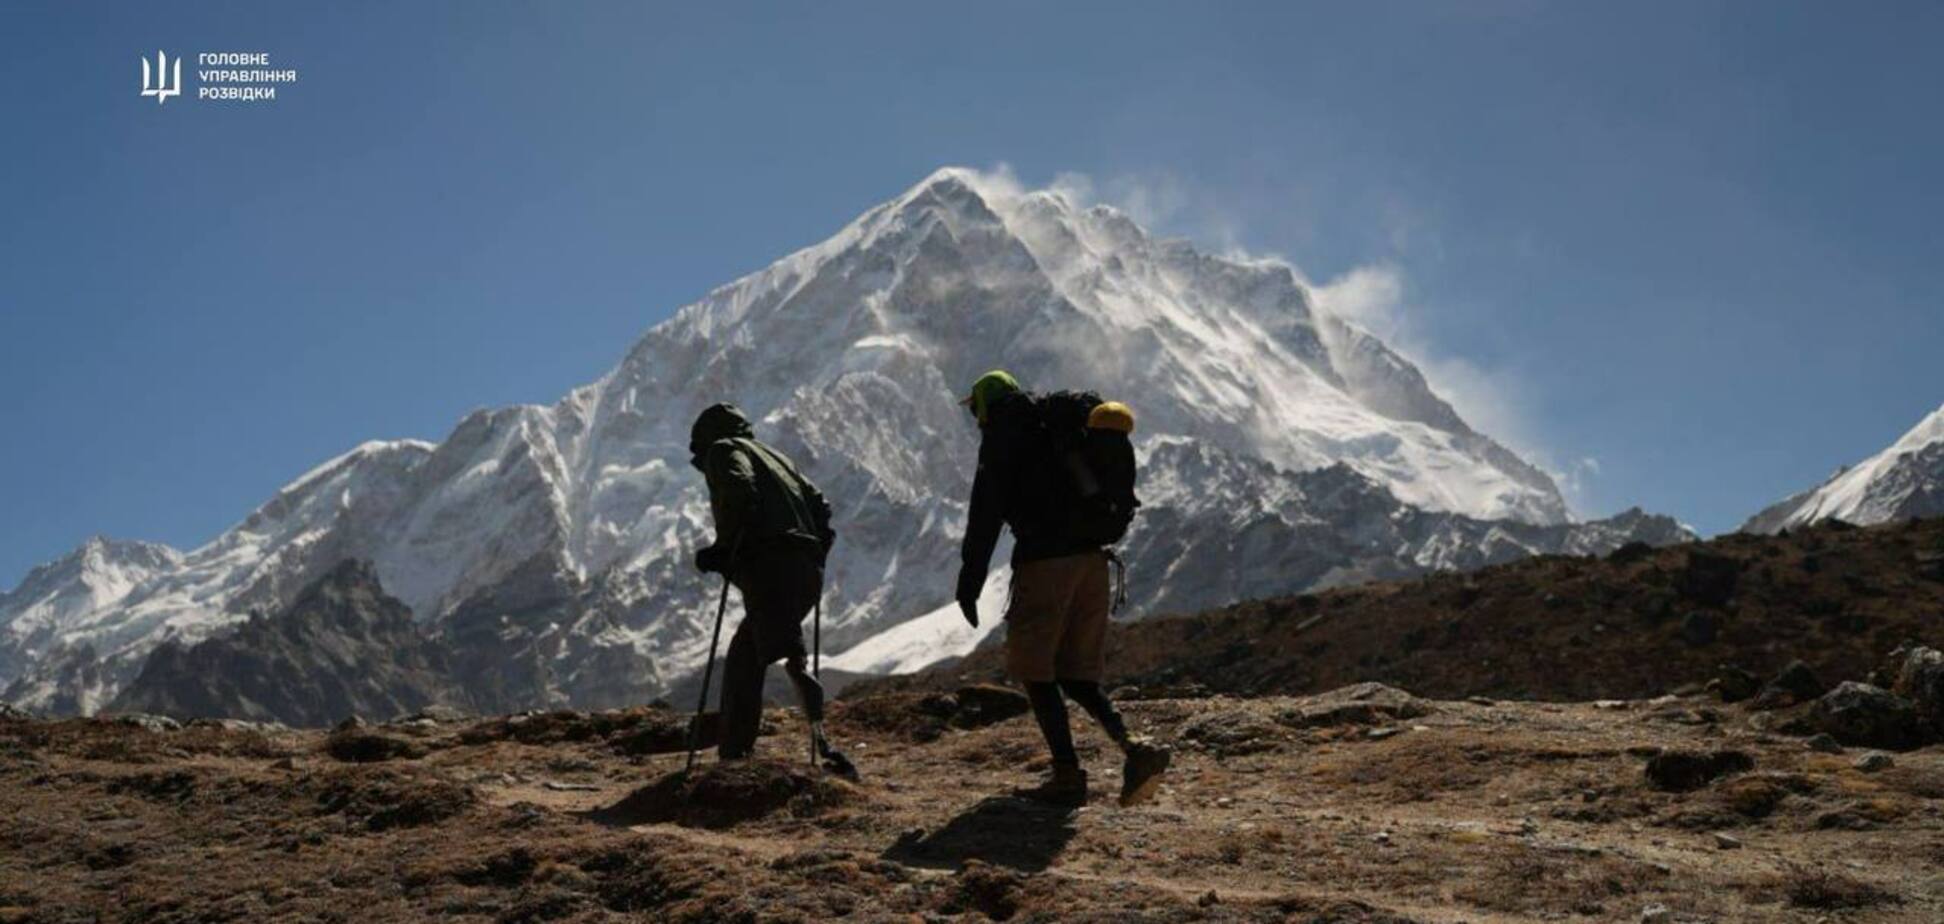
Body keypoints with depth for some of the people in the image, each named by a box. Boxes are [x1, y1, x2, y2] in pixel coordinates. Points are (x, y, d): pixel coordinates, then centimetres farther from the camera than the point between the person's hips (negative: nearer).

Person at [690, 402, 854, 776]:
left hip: (769, 566, -8)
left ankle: (822, 744, -32)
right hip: (806, 573, 8)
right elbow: (819, 504, 24)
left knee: (788, 659, -18)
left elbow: (738, 491, -12)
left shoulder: (723, 450, 10)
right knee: (744, 656, 20)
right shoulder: (774, 456, 33)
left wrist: (724, 549, -7)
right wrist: (816, 551, 22)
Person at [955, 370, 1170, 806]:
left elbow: (986, 512, -8)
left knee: (1036, 673, 3)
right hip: (1092, 559, 7)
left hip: (1043, 561, -7)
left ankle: (1068, 774, -1)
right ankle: (1133, 747, -7)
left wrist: (969, 580, -7)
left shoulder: (1002, 436, 0)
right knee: (1077, 676, 12)